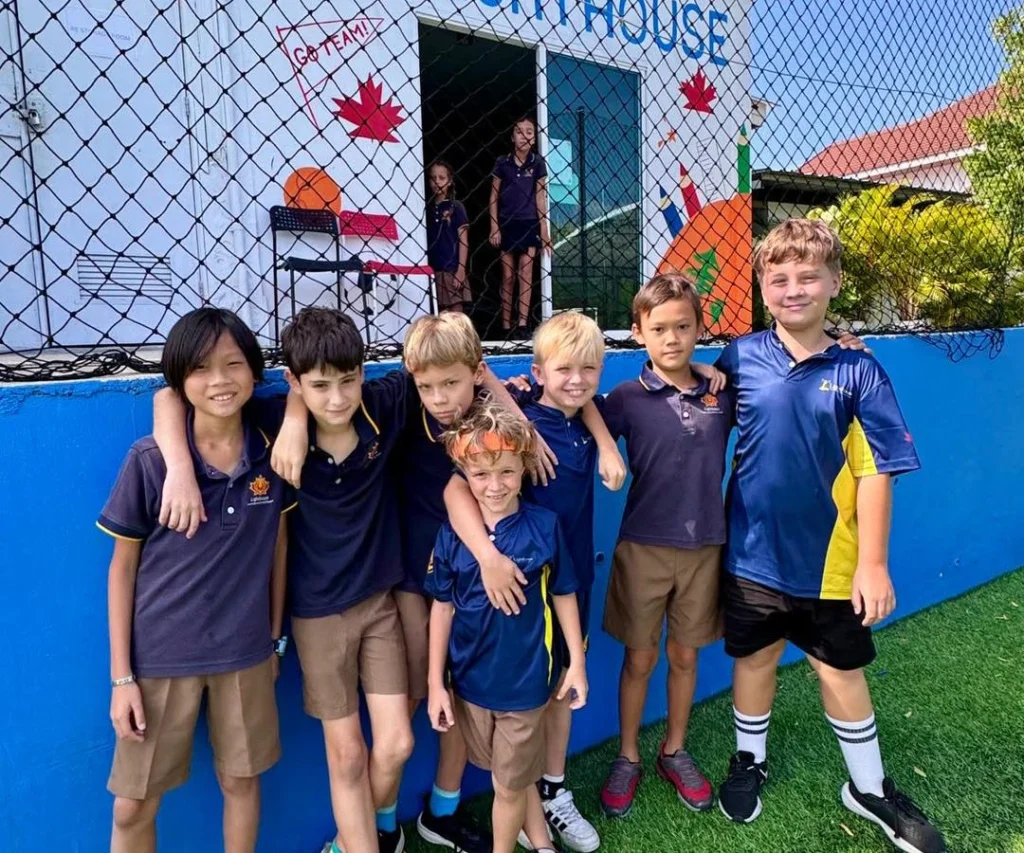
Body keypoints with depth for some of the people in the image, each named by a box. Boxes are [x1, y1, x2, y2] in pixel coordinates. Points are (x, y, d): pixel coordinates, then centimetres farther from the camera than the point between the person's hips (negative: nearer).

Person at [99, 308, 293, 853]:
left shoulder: (273, 453, -8)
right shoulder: (149, 461, -14)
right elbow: (122, 567, -5)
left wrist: (275, 636, 9)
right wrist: (121, 675, -5)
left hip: (245, 653, 2)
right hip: (159, 655, -1)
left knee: (242, 783, 17)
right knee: (133, 806, 11)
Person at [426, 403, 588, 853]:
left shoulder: (544, 525, -14)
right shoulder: (451, 533, -10)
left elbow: (563, 595, -2)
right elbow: (442, 607, -2)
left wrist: (577, 662, 1)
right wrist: (435, 682, 0)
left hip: (525, 678, -3)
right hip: (471, 678, 3)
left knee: (510, 784, 14)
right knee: (511, 775, 23)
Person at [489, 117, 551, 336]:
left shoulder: (537, 163, 1)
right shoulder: (502, 162, 0)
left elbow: (541, 197, 3)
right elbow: (494, 197, 3)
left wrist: (544, 229, 0)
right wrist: (494, 227, -3)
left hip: (529, 223, 0)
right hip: (506, 223, 0)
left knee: (525, 272, -4)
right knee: (508, 276, 3)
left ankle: (523, 323, -4)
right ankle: (506, 325, 8)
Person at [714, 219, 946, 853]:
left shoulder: (858, 372, -9)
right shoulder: (739, 359, -6)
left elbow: (873, 472, -8)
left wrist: (873, 563, -8)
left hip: (830, 560, 0)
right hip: (753, 553, 1)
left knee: (843, 674, 16)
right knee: (754, 660, 18)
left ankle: (871, 788, 40)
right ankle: (750, 761, 43)